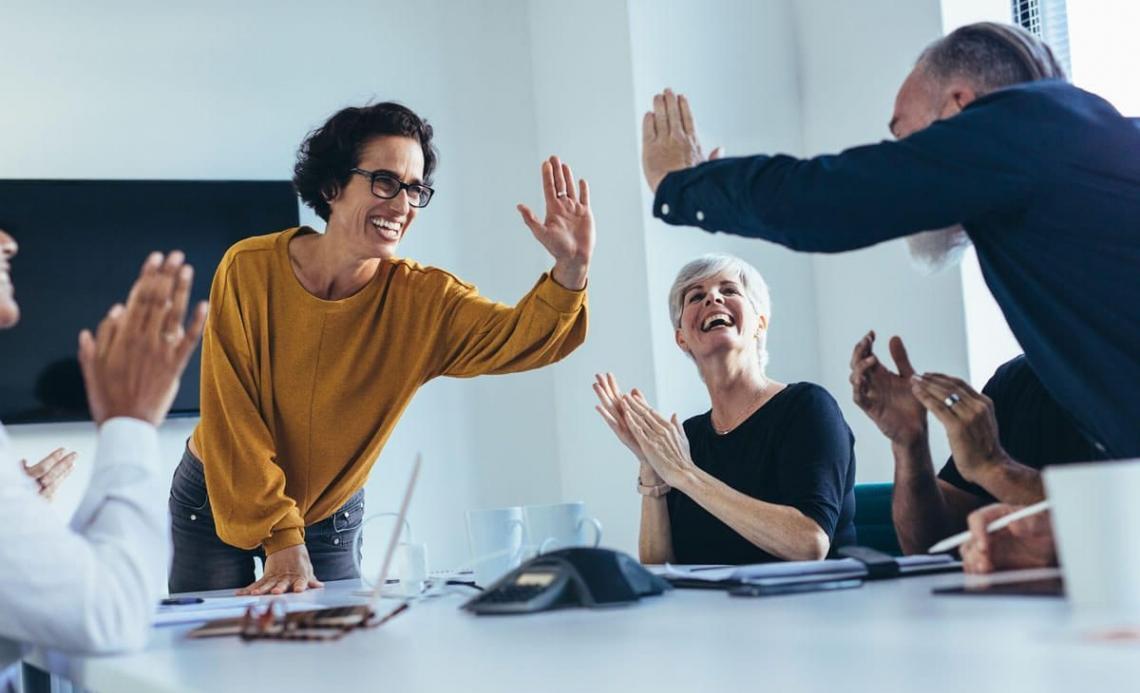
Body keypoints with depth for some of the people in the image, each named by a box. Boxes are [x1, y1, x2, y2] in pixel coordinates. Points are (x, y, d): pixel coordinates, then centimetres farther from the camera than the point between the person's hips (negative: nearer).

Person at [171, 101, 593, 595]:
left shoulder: (421, 299, -16)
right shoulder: (251, 269, -20)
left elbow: (523, 337, -31)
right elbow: (233, 418, -20)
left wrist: (570, 269, -52)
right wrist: (283, 543, -24)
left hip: (333, 518, 1)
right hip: (217, 504, -1)